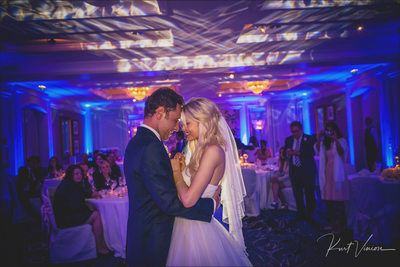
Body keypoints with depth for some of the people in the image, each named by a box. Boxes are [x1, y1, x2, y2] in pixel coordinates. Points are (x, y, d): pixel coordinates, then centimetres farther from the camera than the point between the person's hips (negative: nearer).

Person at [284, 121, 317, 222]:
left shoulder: (309, 139, -1)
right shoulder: (288, 140, 13)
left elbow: (313, 152, -13)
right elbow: (286, 154, 11)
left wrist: (299, 153, -22)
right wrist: (288, 153, -13)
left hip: (307, 170, -4)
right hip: (294, 170, 4)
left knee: (309, 194, 2)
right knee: (297, 194, 9)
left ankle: (309, 216, 12)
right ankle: (301, 214, 20)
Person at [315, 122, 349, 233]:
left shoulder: (341, 141, -1)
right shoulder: (325, 143, 13)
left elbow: (341, 152, -18)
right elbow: (317, 151, -2)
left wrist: (335, 139, -28)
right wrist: (318, 139, -15)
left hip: (337, 173, -5)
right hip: (327, 173, 6)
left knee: (339, 200, -3)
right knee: (327, 199, 9)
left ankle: (341, 224, 9)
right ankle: (333, 222, 24)